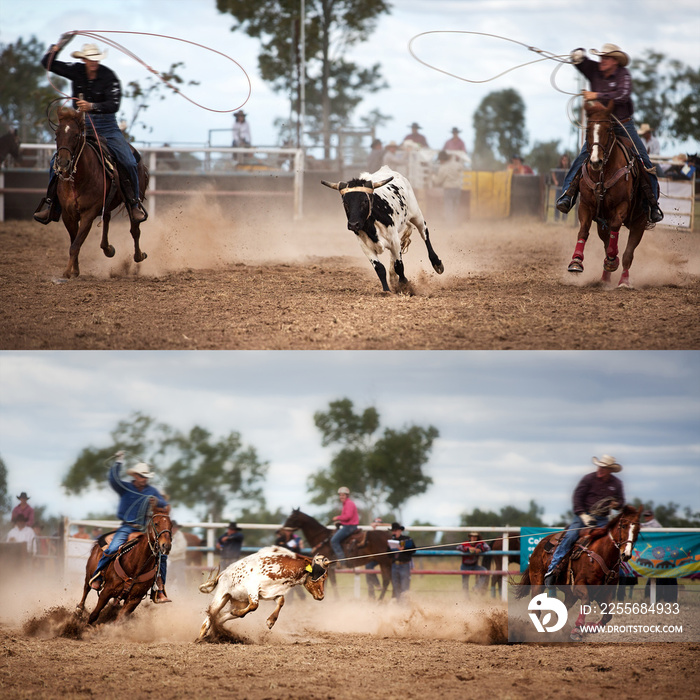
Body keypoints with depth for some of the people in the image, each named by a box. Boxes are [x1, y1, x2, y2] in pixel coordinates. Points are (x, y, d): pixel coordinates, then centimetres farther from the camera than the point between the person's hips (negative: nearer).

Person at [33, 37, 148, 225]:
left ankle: (134, 203, 2)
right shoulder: (76, 71, -1)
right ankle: (51, 204, 0)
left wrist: (92, 106, -35)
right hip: (81, 124, 3)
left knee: (128, 162, -17)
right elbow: (47, 63, 3)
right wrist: (59, 45, -10)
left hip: (106, 126, -3)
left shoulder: (109, 77, -12)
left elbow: (114, 105, -20)